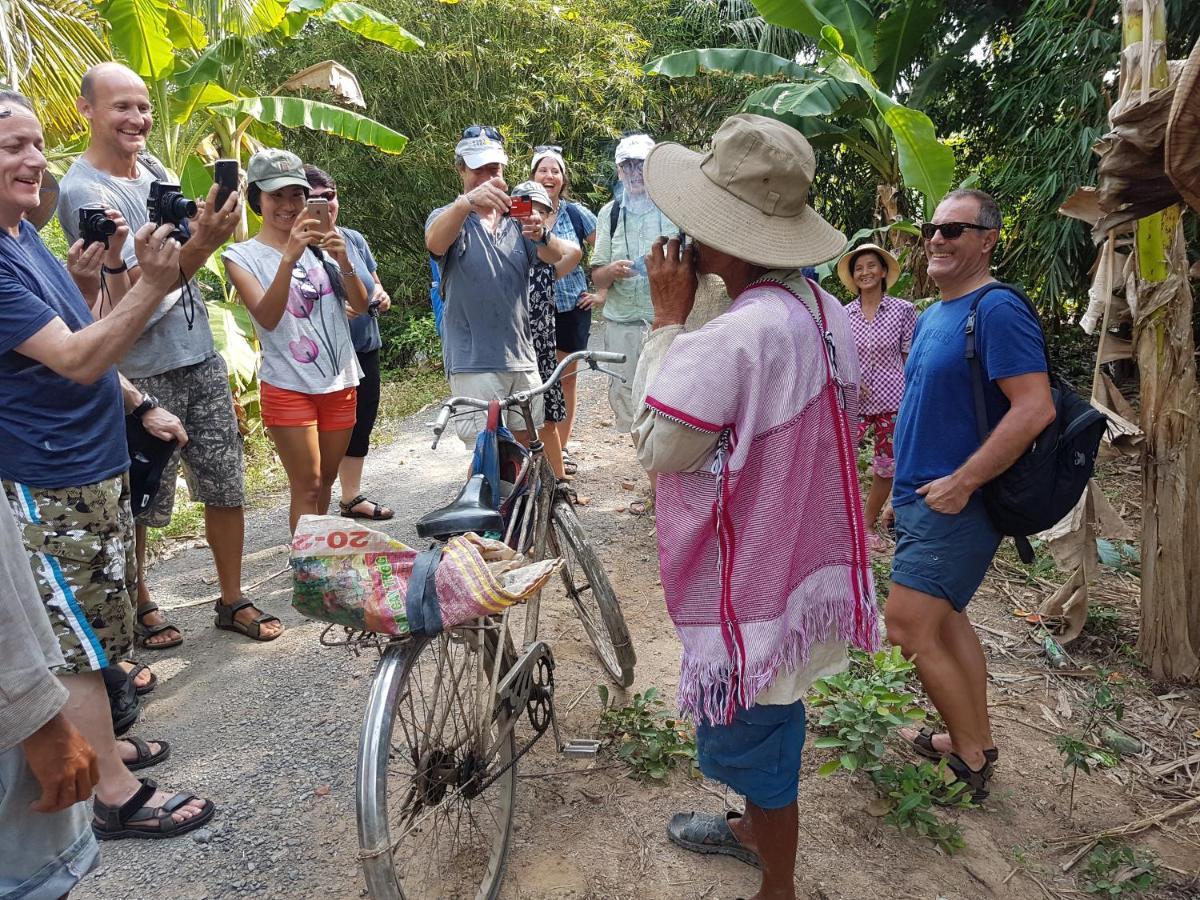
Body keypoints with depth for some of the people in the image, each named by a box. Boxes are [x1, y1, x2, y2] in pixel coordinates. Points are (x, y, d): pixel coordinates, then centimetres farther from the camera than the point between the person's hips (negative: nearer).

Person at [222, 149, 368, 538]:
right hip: (289, 388, -4)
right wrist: (289, 257, -30)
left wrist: (344, 262, -19)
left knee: (325, 482, 14)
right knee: (307, 487, -5)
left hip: (341, 382, 4)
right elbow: (267, 318, -19)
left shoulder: (321, 244, 7)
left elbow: (360, 306, -1)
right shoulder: (243, 255, -3)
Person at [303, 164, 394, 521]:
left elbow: (373, 282, 21)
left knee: (360, 425, 17)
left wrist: (382, 296, -2)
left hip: (365, 348, 7)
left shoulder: (354, 239, 8)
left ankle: (352, 497, 35)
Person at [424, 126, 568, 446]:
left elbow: (555, 256, -5)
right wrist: (468, 201, -44)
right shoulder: (449, 218, 1)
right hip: (474, 361, -4)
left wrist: (541, 235, -30)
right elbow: (435, 242, -24)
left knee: (525, 444, 12)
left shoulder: (516, 221, 12)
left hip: (521, 356, 5)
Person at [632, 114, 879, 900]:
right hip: (805, 560, 9)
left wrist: (667, 321, -16)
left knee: (747, 736, 12)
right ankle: (759, 828, 51)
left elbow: (658, 448, -20)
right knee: (771, 717, 28)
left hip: (751, 581, -9)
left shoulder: (733, 338, -30)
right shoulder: (827, 313, 0)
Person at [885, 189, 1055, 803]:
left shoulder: (997, 310, -16)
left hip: (955, 503, -9)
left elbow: (1035, 409, -25)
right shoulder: (933, 315, 13)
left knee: (908, 631, -8)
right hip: (922, 496, 9)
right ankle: (975, 742, 32)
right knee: (944, 619, 17)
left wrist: (960, 483, -22)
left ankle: (970, 757, 11)